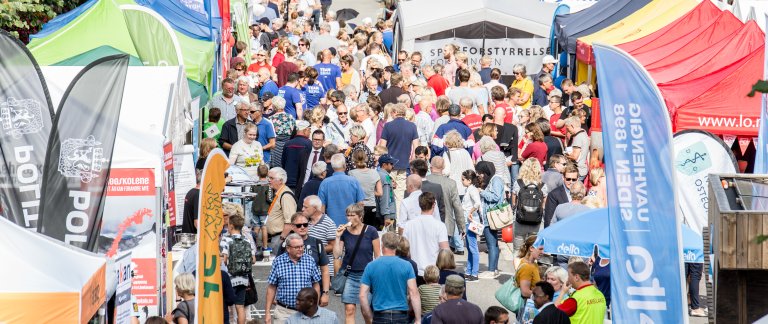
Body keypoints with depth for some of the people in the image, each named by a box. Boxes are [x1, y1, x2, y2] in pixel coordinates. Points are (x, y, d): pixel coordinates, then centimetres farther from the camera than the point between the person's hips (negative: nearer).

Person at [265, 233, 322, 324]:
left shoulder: (310, 261, 3)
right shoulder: (278, 261, 0)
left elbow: (316, 285, 9)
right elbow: (271, 288, 3)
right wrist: (267, 312, 0)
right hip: (284, 312, -1)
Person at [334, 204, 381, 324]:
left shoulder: (371, 232, -4)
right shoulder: (344, 232, 2)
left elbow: (377, 256, 0)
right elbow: (336, 255, -1)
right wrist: (338, 237, -9)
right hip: (349, 275, 2)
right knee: (349, 310, -4)